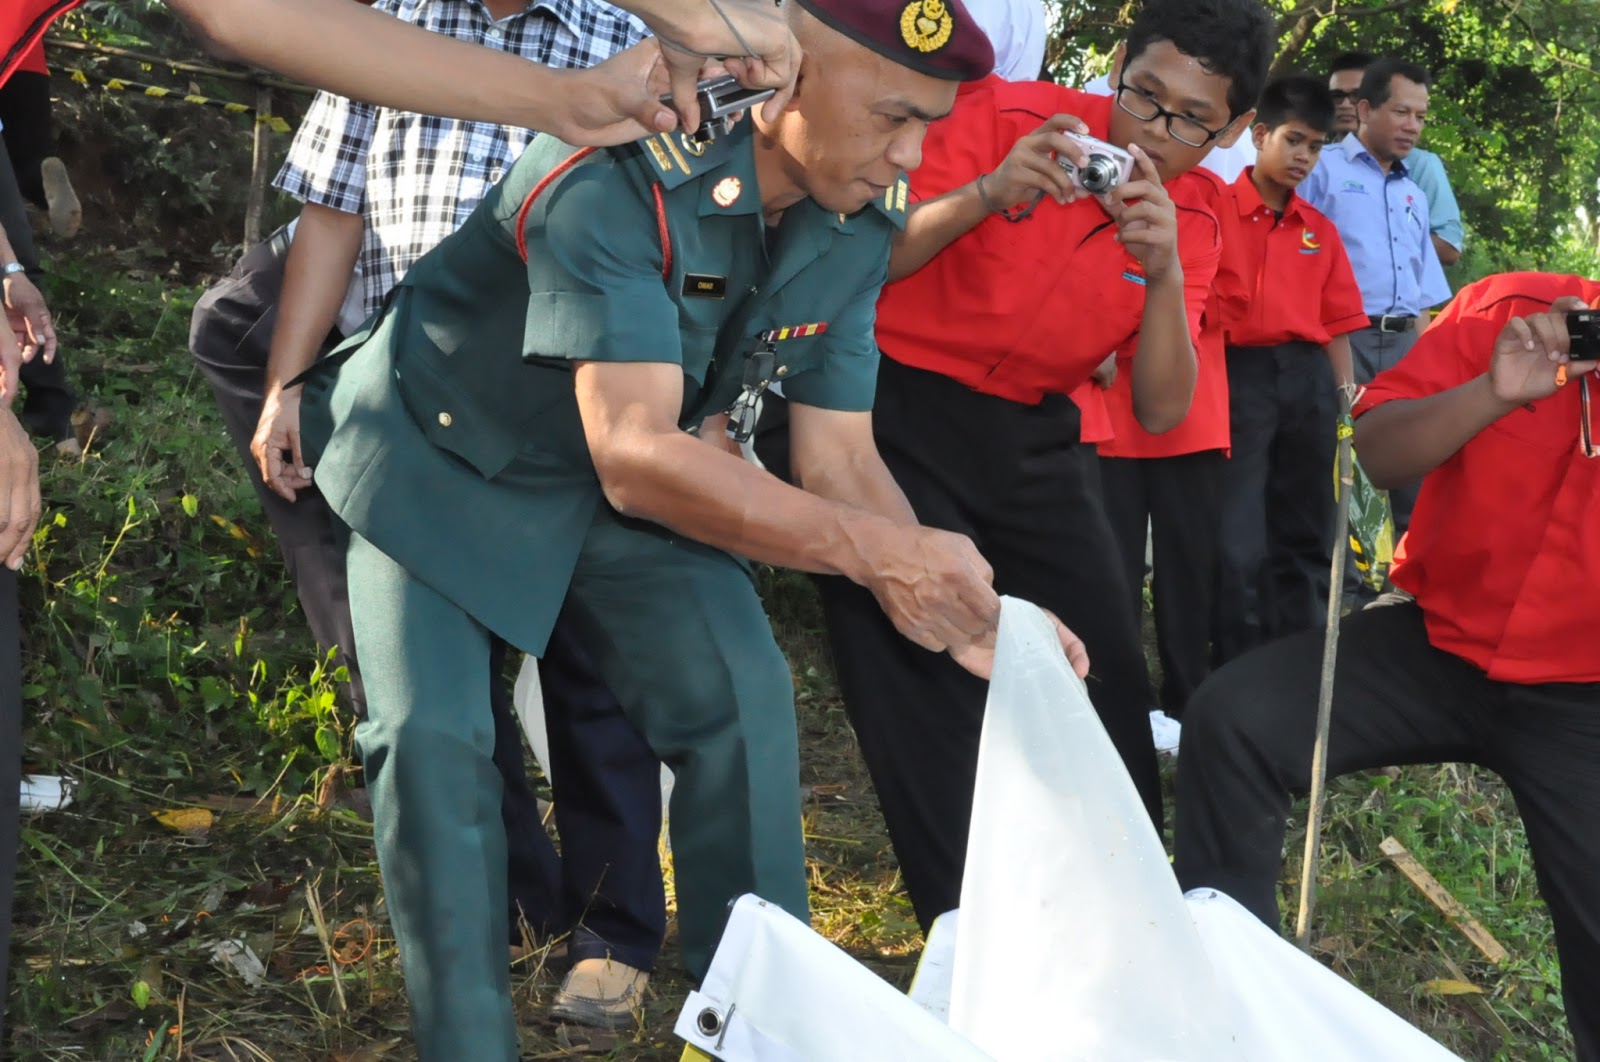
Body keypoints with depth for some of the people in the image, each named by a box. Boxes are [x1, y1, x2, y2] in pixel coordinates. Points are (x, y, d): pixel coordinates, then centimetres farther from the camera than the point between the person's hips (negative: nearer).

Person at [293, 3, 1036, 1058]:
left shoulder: (856, 227, -14)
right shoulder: (615, 181, -36)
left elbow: (839, 460, -11)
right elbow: (636, 456, -41)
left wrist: (959, 605, -28)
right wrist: (879, 549, -45)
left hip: (616, 489, 5)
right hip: (441, 457, -4)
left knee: (742, 694, -14)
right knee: (432, 735, -17)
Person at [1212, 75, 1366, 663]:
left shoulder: (1321, 230, 15)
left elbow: (1337, 322, 14)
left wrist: (1346, 398, 6)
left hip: (1309, 380, 5)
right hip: (1240, 376, -5)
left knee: (1305, 537, 11)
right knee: (1240, 545, -6)